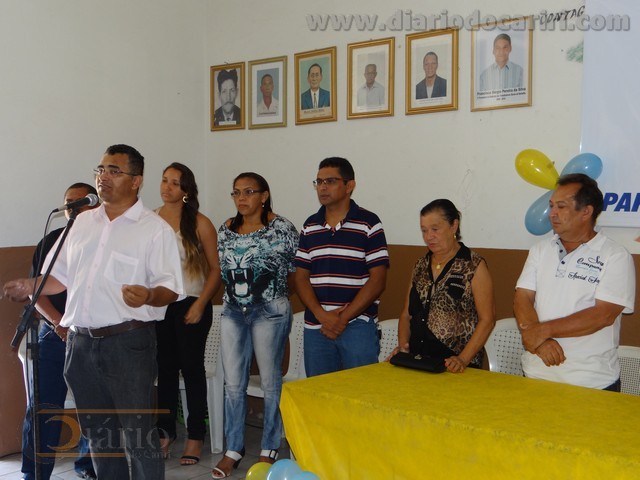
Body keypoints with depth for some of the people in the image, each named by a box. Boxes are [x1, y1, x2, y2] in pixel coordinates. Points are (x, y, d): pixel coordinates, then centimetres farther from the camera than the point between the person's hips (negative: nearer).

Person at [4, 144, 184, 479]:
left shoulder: (155, 229, -4)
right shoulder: (83, 222, 13)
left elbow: (170, 289, -10)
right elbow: (61, 277, 19)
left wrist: (148, 295, -30)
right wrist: (30, 286, 1)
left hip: (128, 342, -6)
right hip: (81, 342, 6)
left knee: (138, 434, -1)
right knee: (98, 432, 16)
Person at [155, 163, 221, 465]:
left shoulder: (200, 224, -5)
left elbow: (215, 268, -3)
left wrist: (200, 304, -11)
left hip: (191, 305, -3)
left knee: (192, 369, 3)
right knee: (165, 369, 11)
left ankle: (195, 435, 14)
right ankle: (166, 431, 25)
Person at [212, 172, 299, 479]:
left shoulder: (281, 228, -6)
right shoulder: (226, 229, 9)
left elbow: (295, 270, -2)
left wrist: (275, 292, 3)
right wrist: (235, 293, 12)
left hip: (270, 312, -4)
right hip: (233, 312, 5)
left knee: (270, 382, 6)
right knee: (233, 383, 7)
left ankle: (269, 449, 19)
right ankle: (233, 449, 19)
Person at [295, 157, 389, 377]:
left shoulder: (368, 223, -3)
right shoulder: (310, 226, 10)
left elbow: (378, 280, -7)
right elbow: (301, 277, 7)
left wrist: (343, 318, -11)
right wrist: (322, 315, -9)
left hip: (358, 325, -4)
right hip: (316, 327, 4)